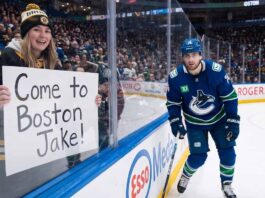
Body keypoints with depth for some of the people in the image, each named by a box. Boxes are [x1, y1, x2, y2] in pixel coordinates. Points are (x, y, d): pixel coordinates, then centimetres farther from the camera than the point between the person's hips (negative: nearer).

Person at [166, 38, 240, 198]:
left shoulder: (216, 71, -23)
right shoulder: (175, 77, -20)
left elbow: (230, 97, -14)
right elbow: (173, 103, -6)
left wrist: (233, 121, -14)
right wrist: (176, 122, -15)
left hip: (219, 118, 1)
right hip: (195, 123, 0)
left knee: (227, 151, -1)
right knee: (198, 157, -4)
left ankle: (226, 184, 24)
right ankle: (185, 176, 29)